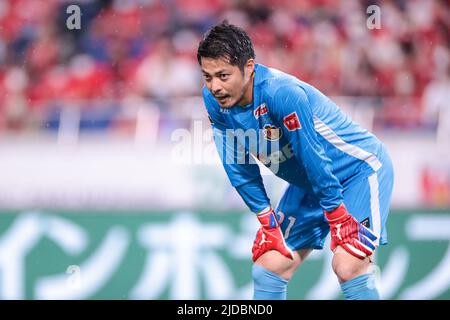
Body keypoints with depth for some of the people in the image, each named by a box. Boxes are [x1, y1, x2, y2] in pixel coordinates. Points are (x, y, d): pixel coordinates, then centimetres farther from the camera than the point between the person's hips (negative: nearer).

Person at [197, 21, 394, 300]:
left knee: (348, 266, -24)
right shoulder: (213, 99, -12)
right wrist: (267, 220, 0)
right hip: (306, 183, 7)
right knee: (268, 269, 1)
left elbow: (314, 160, -28)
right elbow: (239, 166, -1)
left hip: (361, 168, -7)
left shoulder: (282, 93, -34)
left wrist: (339, 220, -21)